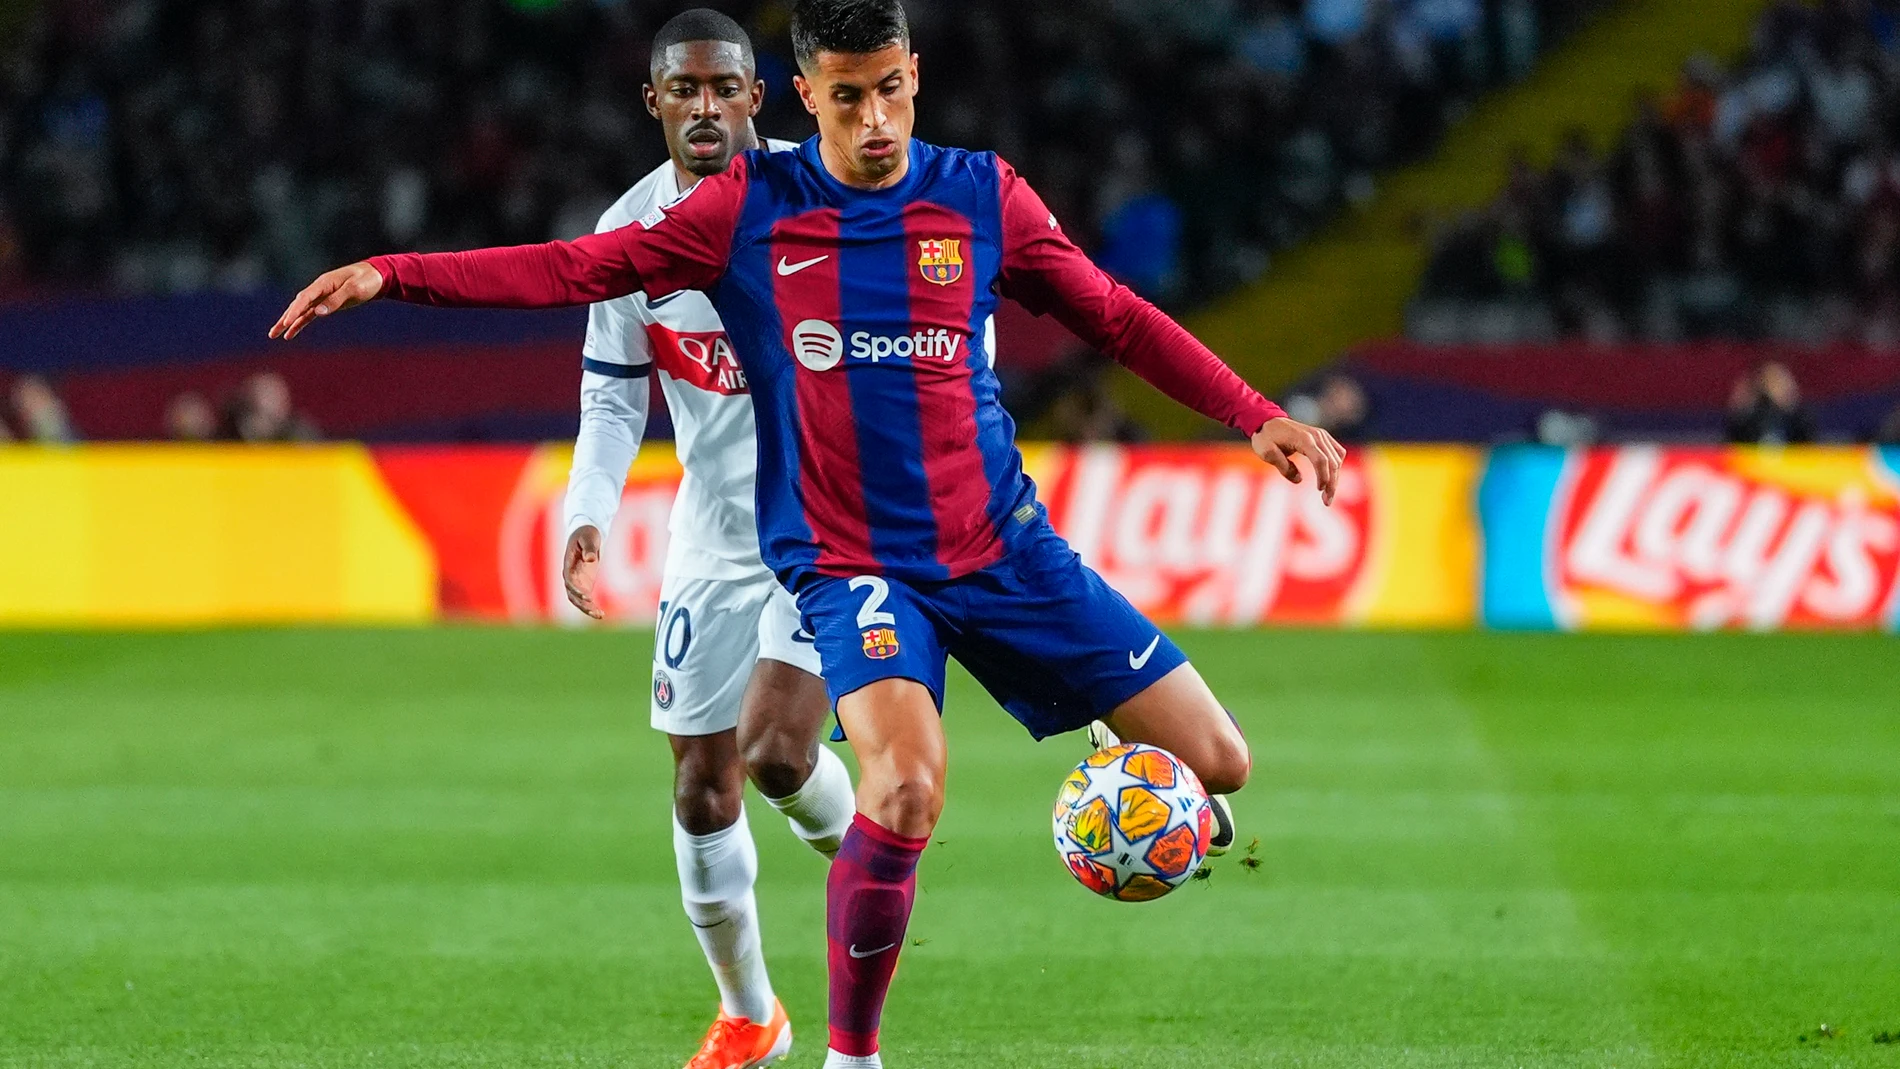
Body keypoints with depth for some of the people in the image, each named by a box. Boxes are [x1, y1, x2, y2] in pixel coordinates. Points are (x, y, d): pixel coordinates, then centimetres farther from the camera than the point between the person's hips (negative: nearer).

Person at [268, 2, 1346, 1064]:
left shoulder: (983, 196, 2)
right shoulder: (751, 207, -2)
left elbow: (1117, 318, 11)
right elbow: (580, 268, -2)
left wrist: (1258, 416, 5)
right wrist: (392, 274, -9)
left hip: (1002, 546, 3)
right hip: (852, 565, -3)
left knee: (1218, 762, -2)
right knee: (908, 782, -31)